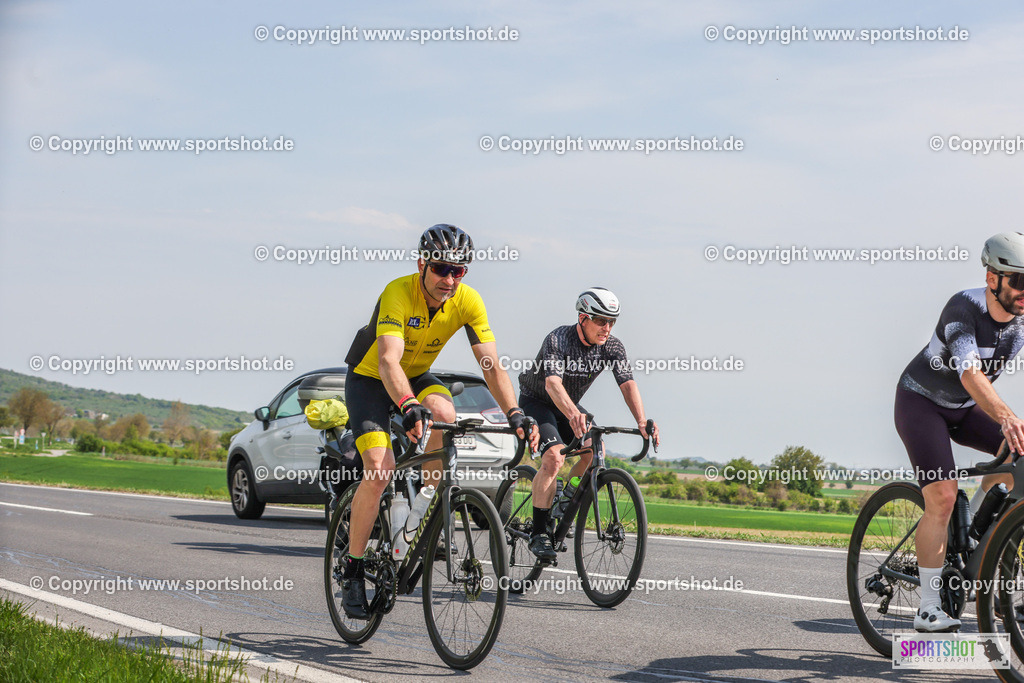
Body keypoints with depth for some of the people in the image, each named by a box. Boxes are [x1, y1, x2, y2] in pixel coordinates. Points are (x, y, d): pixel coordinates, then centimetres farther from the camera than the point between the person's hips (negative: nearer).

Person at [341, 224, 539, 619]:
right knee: (379, 470, -21)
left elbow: (491, 365, -21)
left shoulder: (468, 301, -19)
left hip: (417, 376, 4)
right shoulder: (398, 293, -32)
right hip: (370, 379, -3)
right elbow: (388, 360, -45)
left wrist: (514, 414, -37)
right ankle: (353, 571, -6)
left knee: (444, 413, -31)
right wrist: (409, 408, -62)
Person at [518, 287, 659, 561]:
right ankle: (539, 533, -23)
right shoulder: (558, 340, -30)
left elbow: (628, 383, -25)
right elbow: (553, 383, -45)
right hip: (535, 402, -6)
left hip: (568, 407, 6)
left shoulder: (612, 346, -15)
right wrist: (573, 415, -64)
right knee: (554, 456, -27)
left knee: (595, 451, -17)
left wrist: (641, 420, -43)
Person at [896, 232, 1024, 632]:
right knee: (942, 497, -21)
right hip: (922, 400, -6)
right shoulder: (964, 308, -29)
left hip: (966, 408, 6)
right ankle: (929, 609, -14)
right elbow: (970, 374, -43)